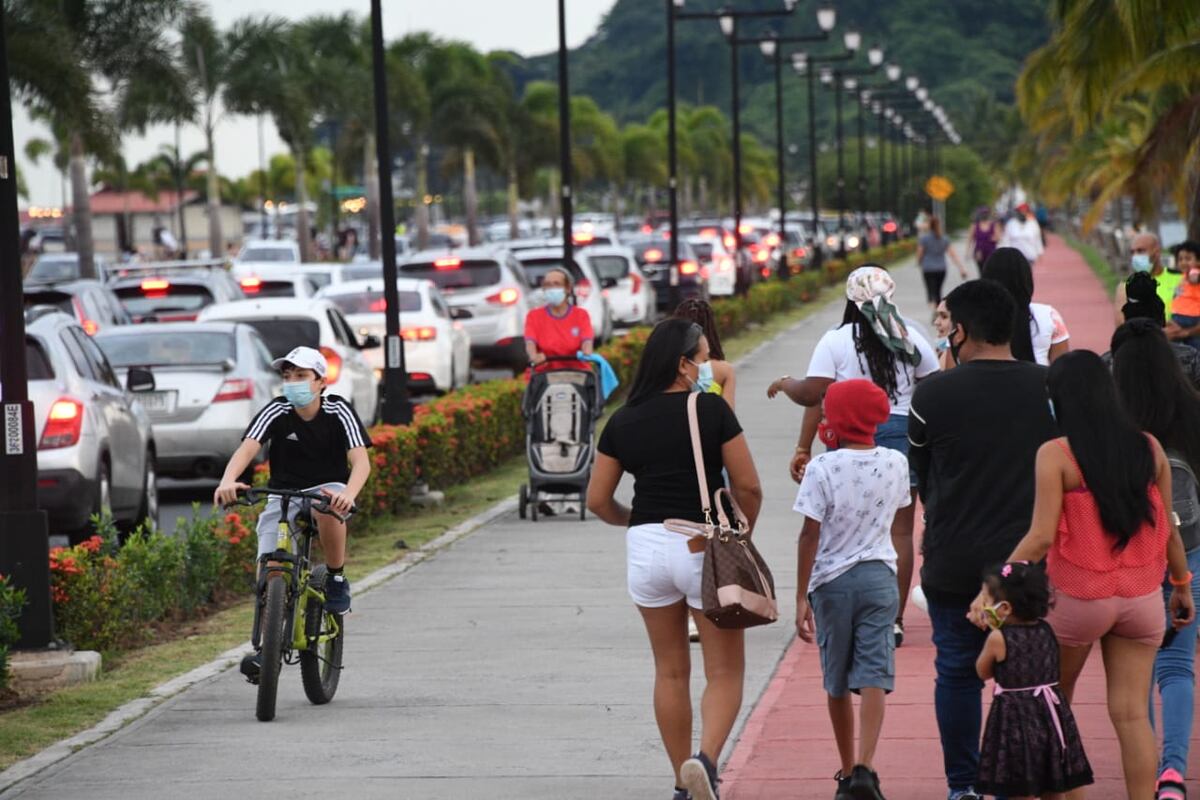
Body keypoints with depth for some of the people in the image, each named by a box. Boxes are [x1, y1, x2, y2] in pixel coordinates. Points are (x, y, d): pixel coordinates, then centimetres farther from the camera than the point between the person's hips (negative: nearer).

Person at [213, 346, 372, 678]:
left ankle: (337, 579, -15)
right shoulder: (276, 412, -11)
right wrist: (228, 481, -49)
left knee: (327, 508, -38)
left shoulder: (338, 411, -13)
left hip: (327, 489, -2)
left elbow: (360, 461, -24)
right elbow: (247, 449, -26)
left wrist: (348, 494, -47)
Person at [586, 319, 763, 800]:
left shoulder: (623, 421, 5)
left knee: (671, 672, 15)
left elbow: (598, 500, 8)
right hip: (704, 546, -4)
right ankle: (706, 759, -19)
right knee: (726, 671, 5)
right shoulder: (711, 409, -7)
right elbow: (748, 487, -7)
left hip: (646, 546, 4)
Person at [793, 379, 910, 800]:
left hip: (832, 581, -2)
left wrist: (801, 597, -9)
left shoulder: (822, 468, -12)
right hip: (879, 577, 2)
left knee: (837, 683, 12)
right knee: (873, 677, -4)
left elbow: (810, 535, -13)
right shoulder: (895, 464, 0)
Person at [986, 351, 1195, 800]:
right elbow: (1167, 528, 6)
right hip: (1141, 596, 3)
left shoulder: (1056, 455, -12)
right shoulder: (1148, 449, 0)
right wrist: (1182, 585, 19)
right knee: (1132, 714, 4)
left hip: (1077, 598, -3)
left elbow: (1042, 537, -18)